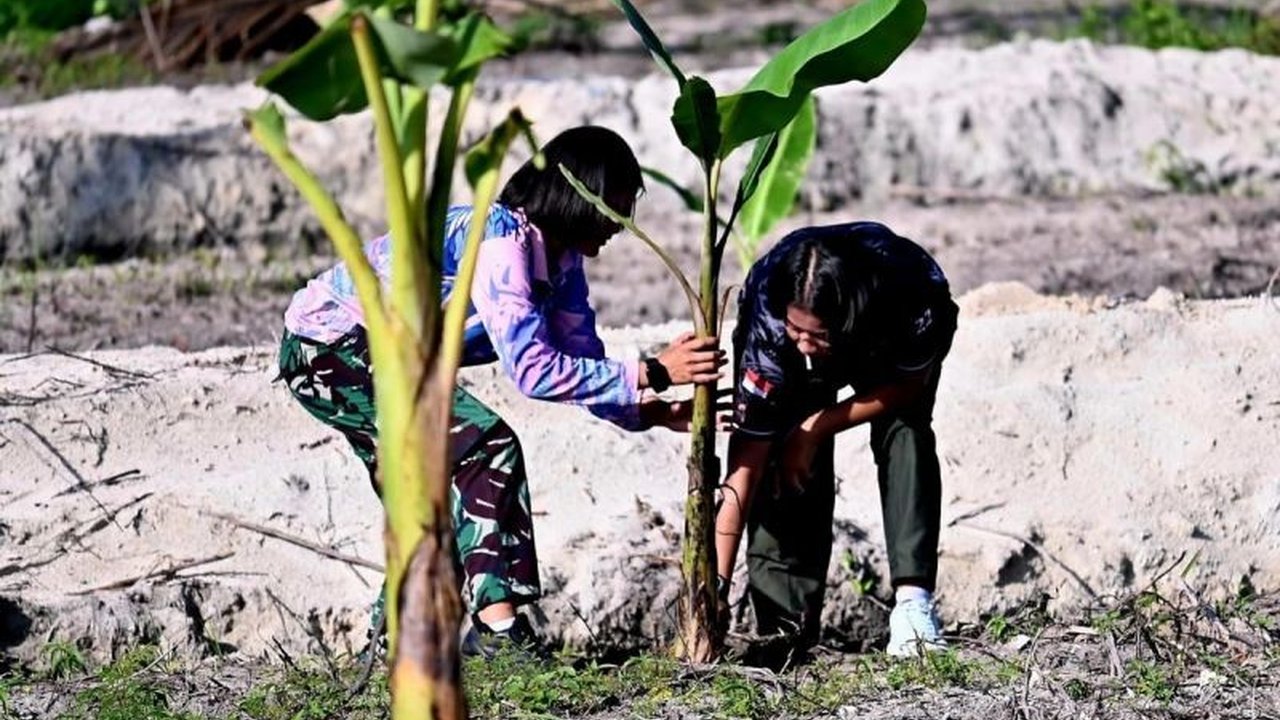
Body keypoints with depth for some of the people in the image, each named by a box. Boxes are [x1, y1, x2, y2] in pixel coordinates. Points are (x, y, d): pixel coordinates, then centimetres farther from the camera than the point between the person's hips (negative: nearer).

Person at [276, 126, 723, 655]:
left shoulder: (559, 260, 1)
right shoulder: (498, 241, -28)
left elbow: (583, 365, 2)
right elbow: (532, 369, -35)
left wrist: (655, 414, -15)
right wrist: (651, 373, -34)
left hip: (371, 355, 10)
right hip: (329, 347, -10)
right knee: (489, 448, -18)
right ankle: (497, 625, -20)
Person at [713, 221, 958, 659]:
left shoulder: (915, 299, -43)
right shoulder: (769, 323, -41)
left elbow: (907, 386, -20)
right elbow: (745, 465, -38)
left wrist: (816, 430, -27)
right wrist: (718, 583, -41)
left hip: (894, 348, 0)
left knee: (905, 434, -25)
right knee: (783, 468, -19)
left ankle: (913, 604, -28)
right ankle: (784, 629, -13)